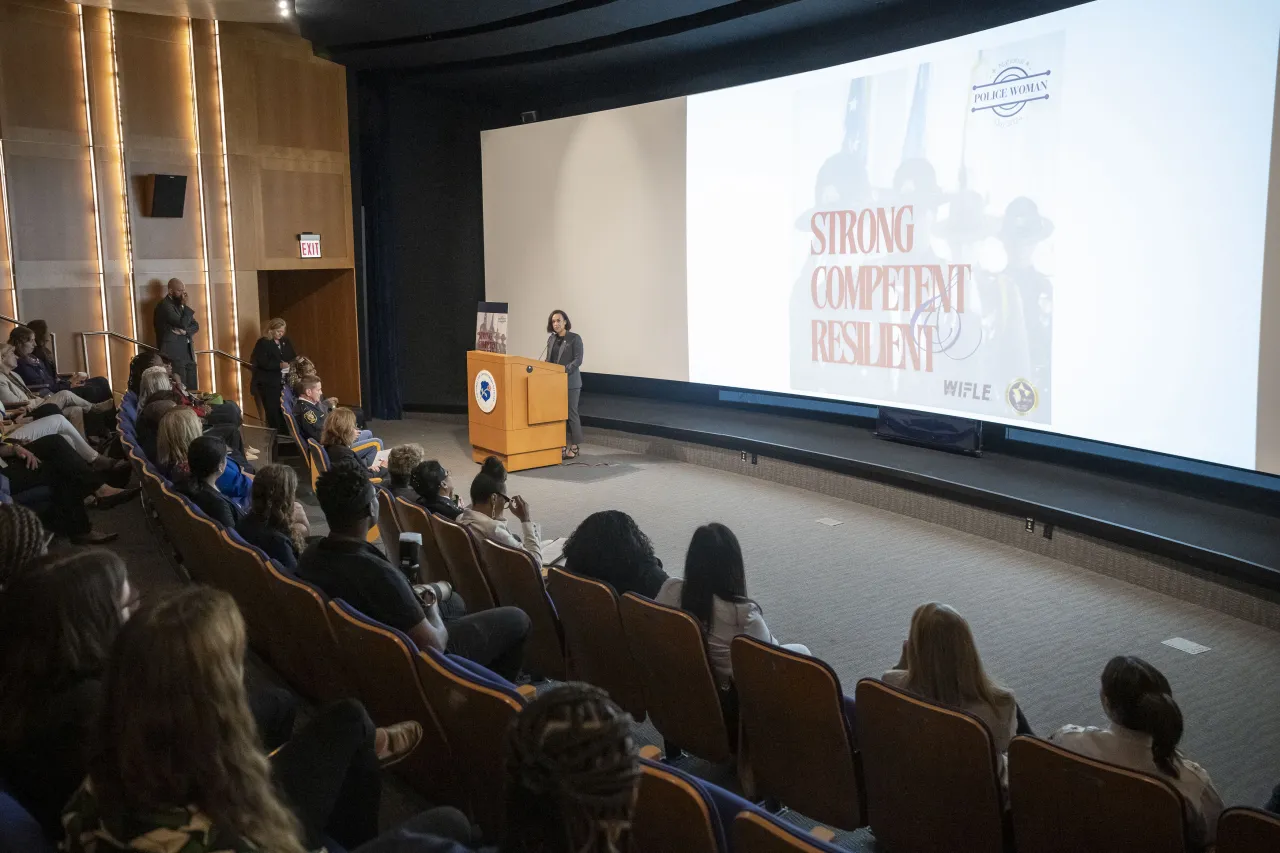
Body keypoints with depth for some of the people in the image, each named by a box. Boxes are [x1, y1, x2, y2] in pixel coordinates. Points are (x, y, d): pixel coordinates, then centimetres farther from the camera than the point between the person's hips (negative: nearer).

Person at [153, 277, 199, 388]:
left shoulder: (180, 304, 16)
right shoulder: (164, 305, -10)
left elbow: (196, 326, 11)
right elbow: (182, 323, -21)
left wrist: (184, 331, -9)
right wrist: (184, 306, -13)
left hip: (188, 353, 8)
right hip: (175, 354, -8)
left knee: (192, 389, 4)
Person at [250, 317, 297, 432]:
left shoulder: (285, 342, 15)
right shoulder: (263, 343, -5)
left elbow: (293, 357, 21)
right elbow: (262, 363, -15)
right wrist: (279, 365, -25)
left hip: (284, 383, 5)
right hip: (269, 384, -5)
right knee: (273, 413, -4)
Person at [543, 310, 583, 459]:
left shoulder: (575, 338, -5)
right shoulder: (551, 339, 12)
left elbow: (578, 360, -12)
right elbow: (548, 360, 16)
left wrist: (564, 370, -23)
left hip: (571, 382, -5)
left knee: (571, 413, -1)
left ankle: (574, 446, 7)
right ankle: (564, 444, 11)